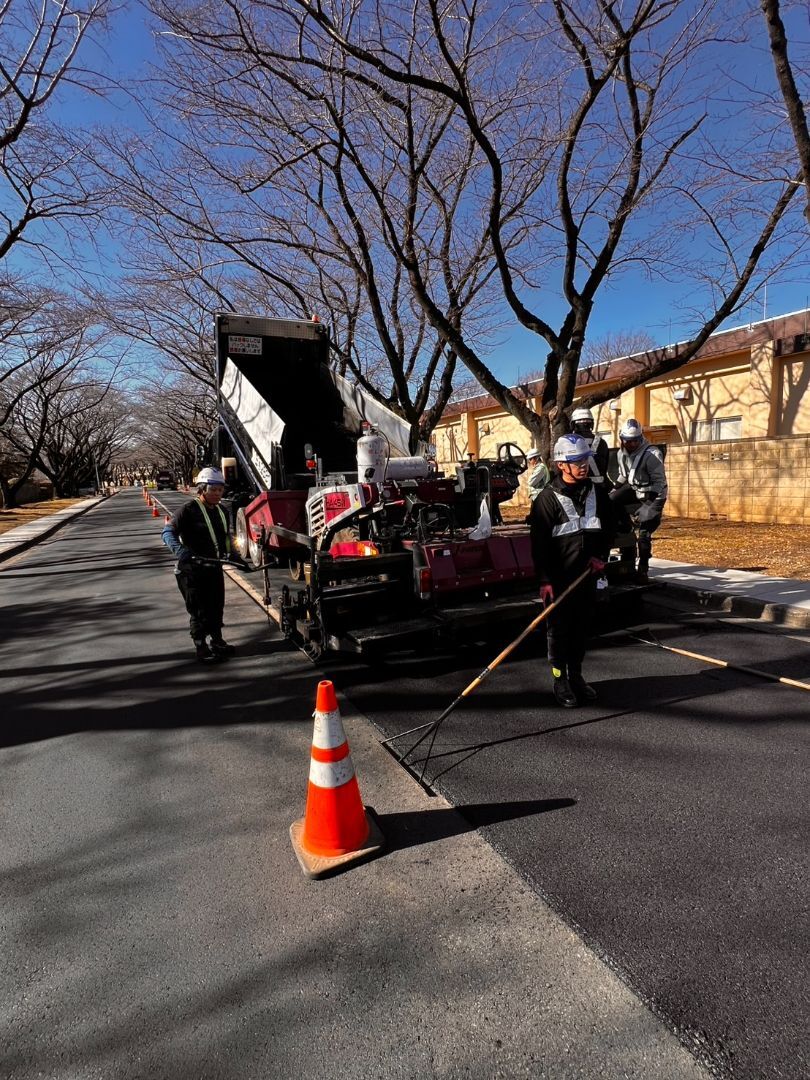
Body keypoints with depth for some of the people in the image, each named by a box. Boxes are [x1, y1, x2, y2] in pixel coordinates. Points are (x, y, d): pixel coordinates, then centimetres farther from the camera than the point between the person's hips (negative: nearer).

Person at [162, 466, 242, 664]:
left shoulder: (221, 511, 12)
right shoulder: (189, 509, -12)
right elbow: (168, 532, -16)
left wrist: (232, 556, 13)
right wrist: (180, 550, -32)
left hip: (214, 568, 7)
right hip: (192, 570, -7)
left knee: (216, 607, 16)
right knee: (199, 610, 0)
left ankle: (217, 640, 32)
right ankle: (201, 648, 11)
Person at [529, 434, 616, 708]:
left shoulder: (597, 492, 6)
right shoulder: (548, 498, -10)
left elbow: (609, 526, 16)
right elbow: (539, 543, -12)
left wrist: (601, 556, 2)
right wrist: (545, 580, -15)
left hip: (588, 575, 5)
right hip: (558, 578, -5)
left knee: (582, 626, 13)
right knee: (559, 628, 3)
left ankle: (576, 675, 28)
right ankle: (560, 680, 16)